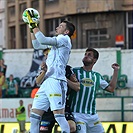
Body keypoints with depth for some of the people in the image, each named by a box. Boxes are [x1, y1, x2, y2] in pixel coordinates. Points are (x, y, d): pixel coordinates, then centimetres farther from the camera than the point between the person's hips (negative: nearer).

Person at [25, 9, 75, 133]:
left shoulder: (65, 39, -1)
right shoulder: (56, 41, 27)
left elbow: (43, 40, -14)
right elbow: (37, 45, 35)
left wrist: (33, 24, -6)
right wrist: (32, 29, 27)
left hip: (56, 81, -9)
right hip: (46, 82, 9)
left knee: (59, 115, -17)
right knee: (34, 116, 4)